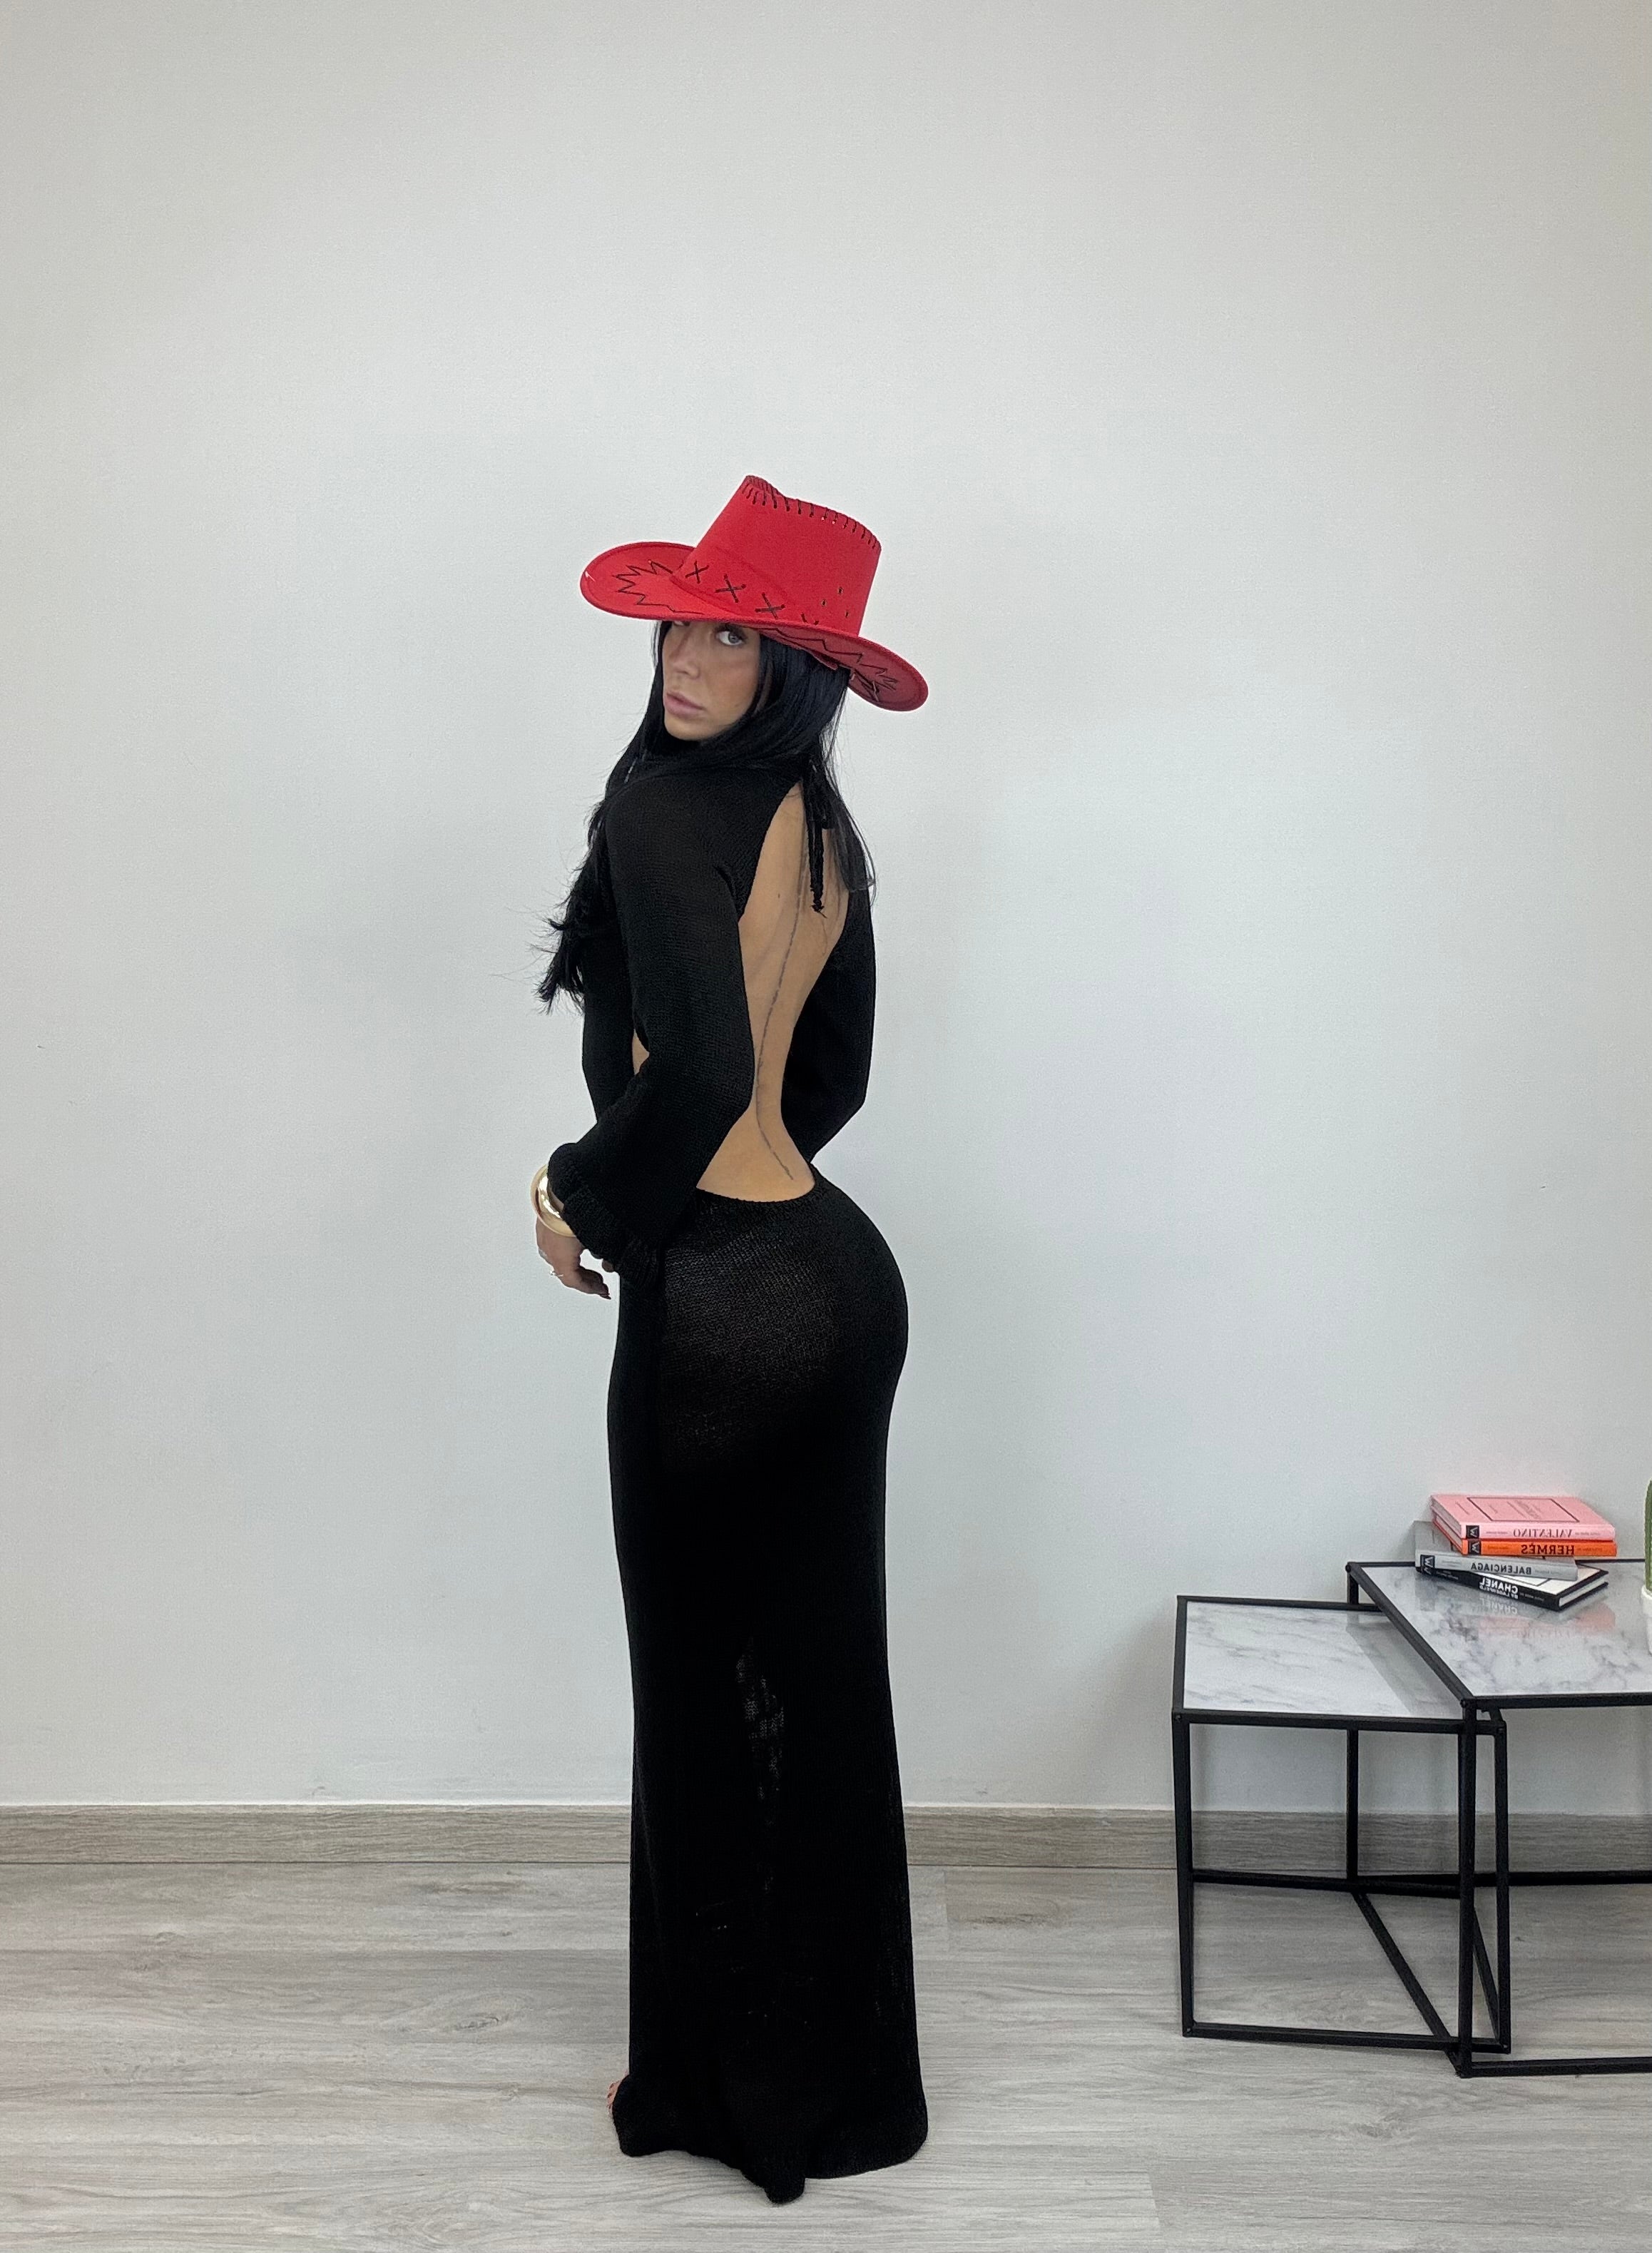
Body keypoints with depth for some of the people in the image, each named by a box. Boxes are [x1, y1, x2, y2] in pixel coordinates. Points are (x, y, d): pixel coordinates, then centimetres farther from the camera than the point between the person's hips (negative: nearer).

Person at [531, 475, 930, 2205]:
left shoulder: (663, 804, -16)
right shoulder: (819, 825, 10)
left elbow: (695, 1074, -27)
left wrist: (582, 1196, -9)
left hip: (720, 1306, -9)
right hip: (837, 1271, 9)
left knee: (709, 1694, 8)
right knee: (820, 1677, 18)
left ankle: (724, 2085, 28)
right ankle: (838, 2076, 37)